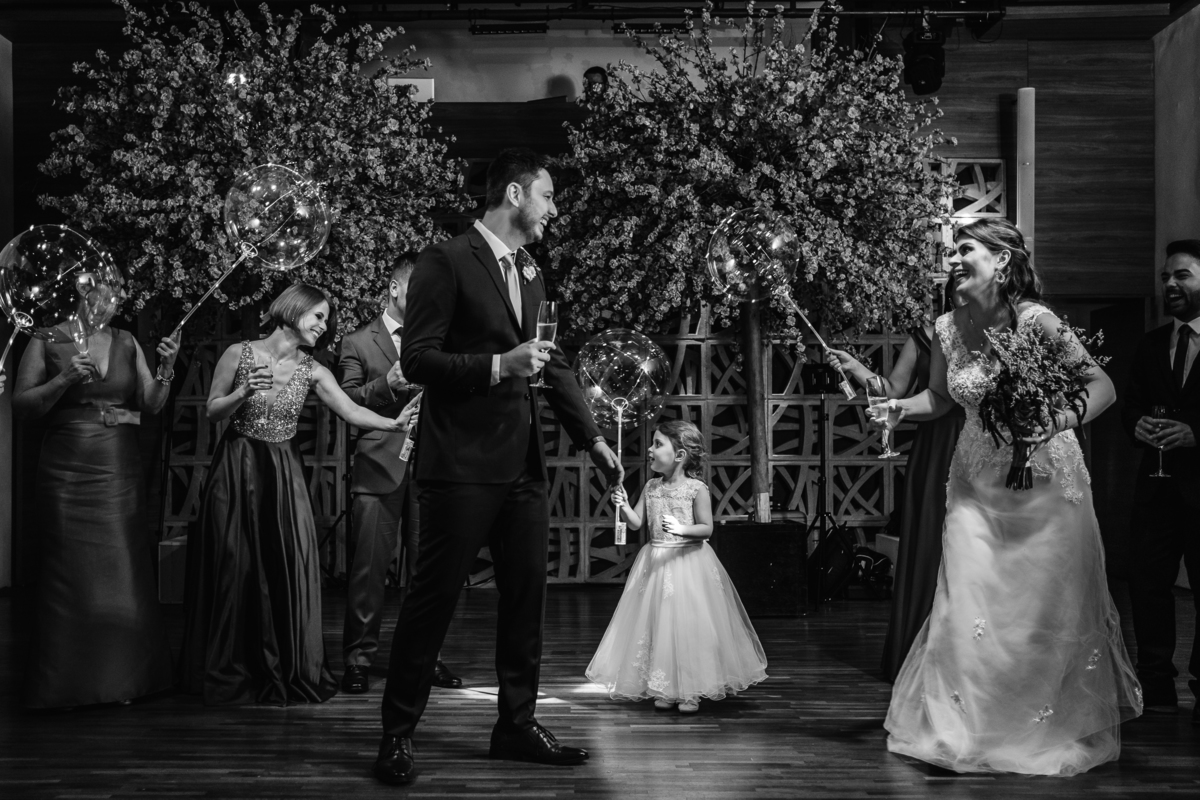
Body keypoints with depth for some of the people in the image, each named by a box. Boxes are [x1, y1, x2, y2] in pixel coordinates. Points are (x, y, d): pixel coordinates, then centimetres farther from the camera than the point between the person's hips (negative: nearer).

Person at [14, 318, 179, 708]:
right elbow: (21, 404, -2)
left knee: (124, 571, 2)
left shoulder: (126, 342, 10)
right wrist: (65, 379, -15)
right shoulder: (47, 341, 1)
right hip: (67, 469, -3)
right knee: (69, 573, -3)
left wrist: (166, 370, -10)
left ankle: (121, 678, 12)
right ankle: (66, 683, 8)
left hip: (121, 470, 3)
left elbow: (151, 404, 7)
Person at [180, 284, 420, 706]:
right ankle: (231, 674, 14)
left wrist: (395, 423, -26)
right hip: (237, 469, -2)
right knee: (235, 568, 1)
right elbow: (213, 411, 2)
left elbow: (351, 411, -10)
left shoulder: (311, 371, 2)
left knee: (288, 568, -2)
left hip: (284, 475, 2)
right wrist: (244, 393, -17)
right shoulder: (239, 354, -4)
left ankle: (283, 671, 11)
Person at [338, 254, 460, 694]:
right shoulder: (358, 342, 8)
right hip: (380, 465, -3)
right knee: (369, 567, -3)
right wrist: (387, 384, -14)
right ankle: (358, 658, 5)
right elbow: (346, 403, 1)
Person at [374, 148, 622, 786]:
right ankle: (398, 733, 11)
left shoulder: (530, 272, 16)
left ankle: (517, 725, 23)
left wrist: (592, 437, 10)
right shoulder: (447, 261, -7)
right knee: (434, 599, -1)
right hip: (462, 465, -7)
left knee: (526, 599, 11)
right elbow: (416, 359, -12)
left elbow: (554, 364, 18)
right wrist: (499, 365, -21)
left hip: (523, 465, 7)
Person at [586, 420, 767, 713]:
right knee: (659, 623, 6)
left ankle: (691, 692, 7)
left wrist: (682, 529, -25)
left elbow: (707, 528, -9)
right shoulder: (651, 488, 5)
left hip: (688, 561, -5)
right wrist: (623, 506, -13)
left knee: (690, 626, -3)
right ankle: (665, 689, 16)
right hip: (656, 562, 5)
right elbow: (637, 523, 4)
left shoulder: (696, 489, -9)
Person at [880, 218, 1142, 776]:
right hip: (978, 481, 4)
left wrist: (1061, 421, -33)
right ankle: (968, 727, 16)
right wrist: (899, 406, -7)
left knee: (1049, 604, 4)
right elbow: (938, 399, 12)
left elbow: (1102, 385, -16)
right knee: (970, 602, 2)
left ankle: (1059, 730, 25)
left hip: (1043, 478, -4)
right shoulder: (948, 327, -3)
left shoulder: (1035, 321, -17)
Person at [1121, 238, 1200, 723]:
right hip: (1158, 483, 5)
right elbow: (1130, 406, 13)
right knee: (1147, 583, 5)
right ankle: (1155, 688, 16)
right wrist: (1138, 424, -8)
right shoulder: (1151, 345, 13)